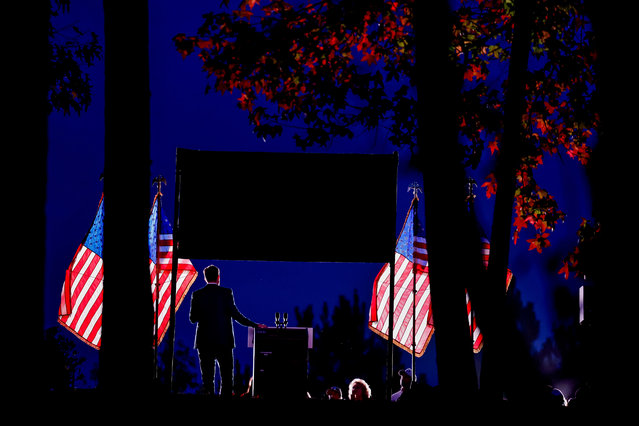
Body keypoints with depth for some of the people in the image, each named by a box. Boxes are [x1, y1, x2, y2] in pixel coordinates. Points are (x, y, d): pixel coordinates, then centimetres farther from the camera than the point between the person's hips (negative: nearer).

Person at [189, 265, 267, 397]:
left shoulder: (197, 295, -1)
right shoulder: (226, 293, -6)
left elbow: (192, 318, 1)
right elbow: (235, 314, -10)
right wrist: (255, 325, -3)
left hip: (204, 342, 2)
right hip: (224, 342, -1)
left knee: (207, 378, 7)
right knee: (226, 377, 7)